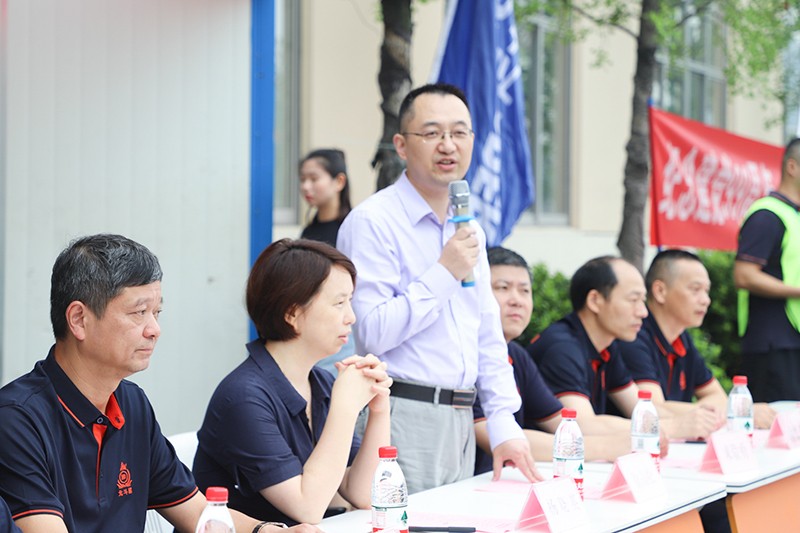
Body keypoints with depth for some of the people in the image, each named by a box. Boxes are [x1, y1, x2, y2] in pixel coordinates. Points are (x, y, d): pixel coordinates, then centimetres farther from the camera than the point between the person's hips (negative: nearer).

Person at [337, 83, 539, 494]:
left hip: (462, 425, 7)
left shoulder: (469, 229, 16)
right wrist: (444, 275, -16)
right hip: (404, 418, -7)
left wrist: (505, 427, 10)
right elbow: (373, 332, -18)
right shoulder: (372, 222, -9)